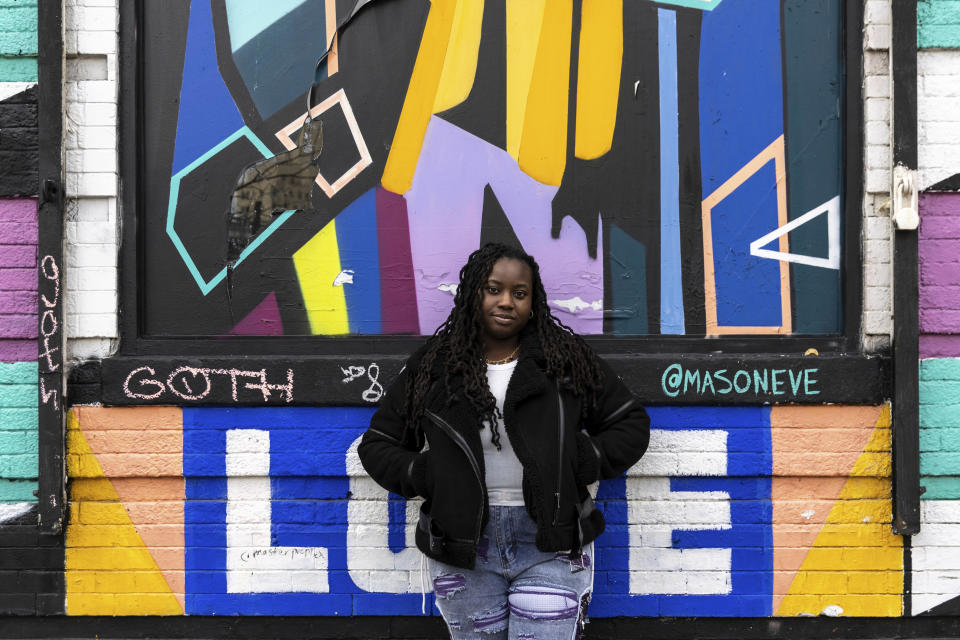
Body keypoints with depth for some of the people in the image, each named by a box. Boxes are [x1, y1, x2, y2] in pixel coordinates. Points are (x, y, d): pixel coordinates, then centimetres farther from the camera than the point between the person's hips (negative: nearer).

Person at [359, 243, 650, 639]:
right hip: (463, 546, 2)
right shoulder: (433, 367, 4)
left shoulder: (567, 360, 2)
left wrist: (579, 463, -6)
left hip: (550, 546, -1)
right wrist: (425, 477, -6)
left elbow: (631, 424, 9)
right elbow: (376, 445, 11)